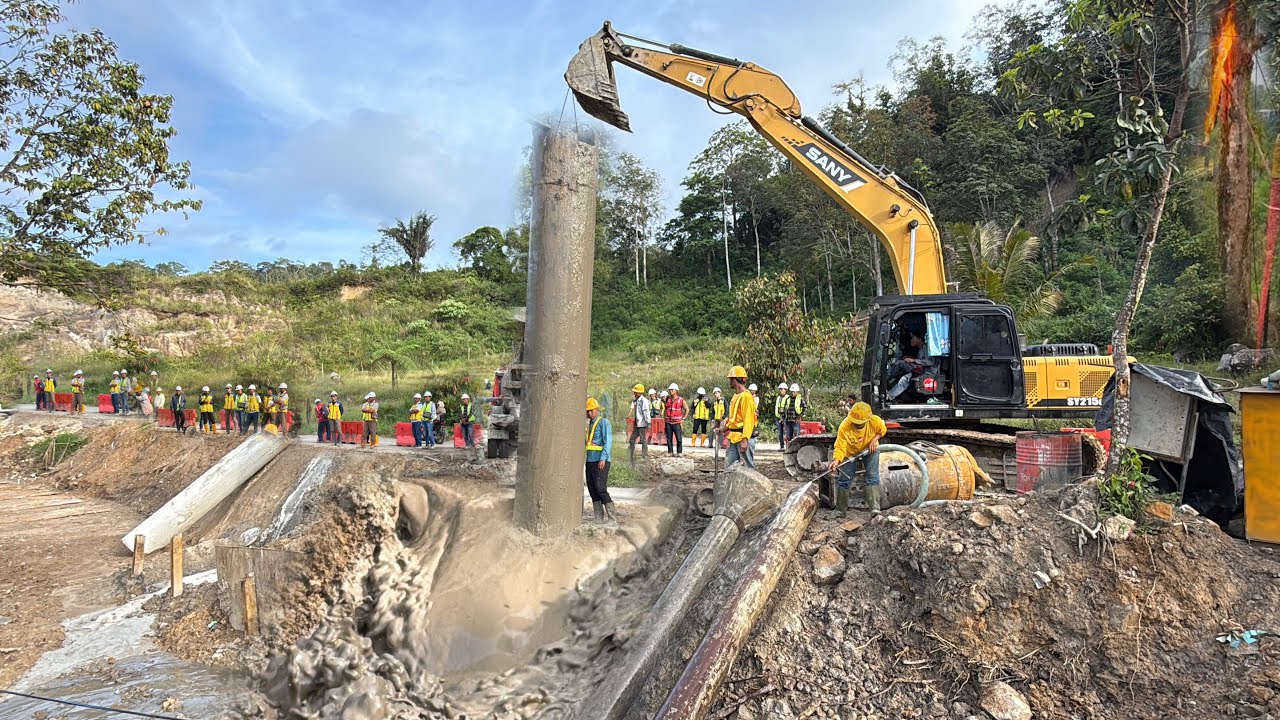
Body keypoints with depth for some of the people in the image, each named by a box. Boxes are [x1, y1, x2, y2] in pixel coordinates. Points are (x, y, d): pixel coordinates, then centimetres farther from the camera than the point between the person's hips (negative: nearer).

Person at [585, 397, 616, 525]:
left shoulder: (603, 422, -4)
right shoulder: (589, 424, 18)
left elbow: (608, 441, -12)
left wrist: (603, 458, -20)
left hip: (601, 461, -8)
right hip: (590, 460, 8)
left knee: (601, 488, -13)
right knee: (592, 489, 7)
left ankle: (612, 518, -9)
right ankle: (599, 518, 14)